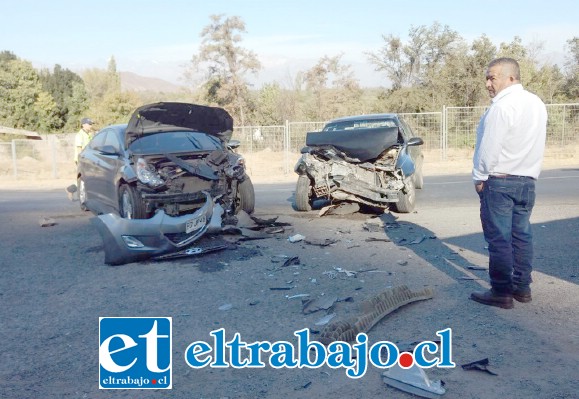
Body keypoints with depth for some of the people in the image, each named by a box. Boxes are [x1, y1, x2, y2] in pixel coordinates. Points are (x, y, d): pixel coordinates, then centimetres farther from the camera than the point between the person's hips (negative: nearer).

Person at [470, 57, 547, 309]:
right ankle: (522, 287, 18)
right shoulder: (537, 104, 12)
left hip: (500, 181, -8)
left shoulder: (502, 106, -16)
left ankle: (501, 292, 1)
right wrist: (528, 172, 19)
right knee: (521, 235, 12)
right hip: (527, 180, 8)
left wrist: (479, 177, -6)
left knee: (499, 238, -3)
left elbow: (489, 148, -17)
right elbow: (537, 144, 16)